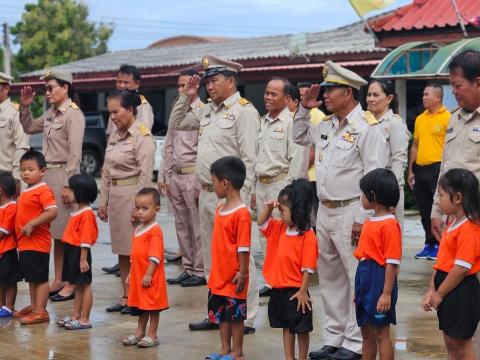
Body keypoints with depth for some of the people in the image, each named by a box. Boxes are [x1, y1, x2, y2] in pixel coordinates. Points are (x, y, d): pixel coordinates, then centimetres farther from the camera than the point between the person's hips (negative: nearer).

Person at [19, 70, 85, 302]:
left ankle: (71, 285, 3)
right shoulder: (51, 114, 13)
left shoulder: (73, 114, -12)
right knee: (55, 232, 12)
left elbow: (75, 154, -17)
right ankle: (58, 281, 19)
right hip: (48, 174, 8)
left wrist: (67, 184, -20)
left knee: (67, 232, -3)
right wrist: (25, 107, 13)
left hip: (63, 175, -8)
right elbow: (29, 128, 29)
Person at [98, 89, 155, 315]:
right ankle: (126, 297, 18)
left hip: (133, 193, -8)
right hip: (115, 195, 8)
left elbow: (145, 174, -15)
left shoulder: (142, 136, -11)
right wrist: (103, 201, 14)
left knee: (136, 249, -5)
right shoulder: (114, 136, 13)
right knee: (121, 249, 11)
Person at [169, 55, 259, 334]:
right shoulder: (208, 111, 16)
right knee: (212, 259, 15)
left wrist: (240, 200, -19)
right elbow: (176, 124, 28)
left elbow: (249, 160, -15)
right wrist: (186, 98, 12)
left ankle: (245, 319, -1)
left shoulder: (244, 111, -10)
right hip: (207, 194, 9)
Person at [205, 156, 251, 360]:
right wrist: (215, 271, 18)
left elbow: (243, 247, -18)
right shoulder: (220, 210, 9)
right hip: (219, 276, 9)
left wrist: (242, 273, -17)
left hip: (233, 278, -9)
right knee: (221, 313, 16)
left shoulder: (241, 213, -19)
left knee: (236, 315, 4)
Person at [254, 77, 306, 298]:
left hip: (280, 184, -8)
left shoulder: (291, 122, -9)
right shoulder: (263, 122, 16)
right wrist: (254, 188, 17)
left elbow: (297, 159, -13)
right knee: (265, 235, 11)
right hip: (262, 185, 8)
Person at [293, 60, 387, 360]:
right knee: (330, 278, 14)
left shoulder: (367, 127, -12)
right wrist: (304, 108, 16)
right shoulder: (326, 125, 12)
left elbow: (375, 178, -16)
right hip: (325, 211, 9)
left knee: (358, 278, -2)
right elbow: (299, 137, 33)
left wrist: (363, 220, -19)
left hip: (351, 213, -9)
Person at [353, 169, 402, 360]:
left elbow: (392, 263, -18)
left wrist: (387, 294, -20)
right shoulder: (369, 222, 11)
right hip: (365, 280, 9)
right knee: (366, 333, 15)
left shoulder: (390, 225, -16)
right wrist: (359, 290, 18)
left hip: (379, 281, -9)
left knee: (381, 333, -1)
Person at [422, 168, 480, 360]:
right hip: (447, 290, 10)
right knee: (451, 343, 17)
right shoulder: (453, 223, 9)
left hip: (462, 292, -10)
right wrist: (431, 291, 5)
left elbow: (461, 269, -24)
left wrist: (438, 294, -15)